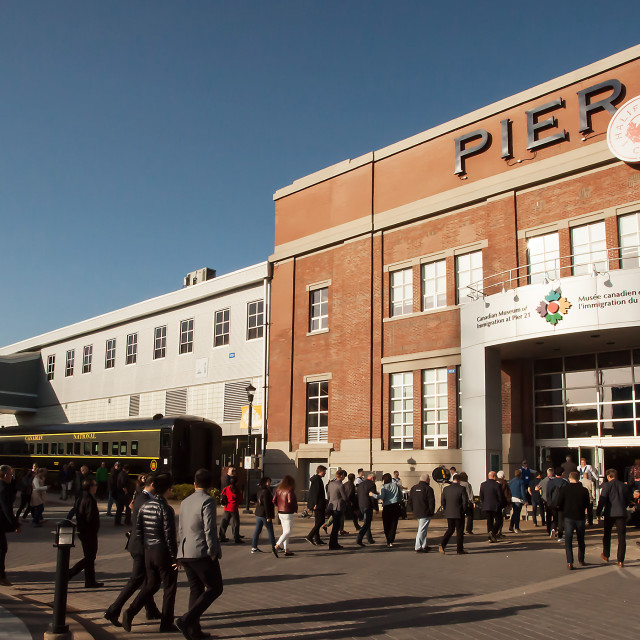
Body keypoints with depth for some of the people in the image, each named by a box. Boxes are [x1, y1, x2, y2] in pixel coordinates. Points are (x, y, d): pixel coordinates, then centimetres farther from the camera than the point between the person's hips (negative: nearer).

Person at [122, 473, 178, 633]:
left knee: (151, 585, 19)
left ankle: (131, 611, 2)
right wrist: (175, 557, -11)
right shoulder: (166, 509, -17)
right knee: (169, 587, 8)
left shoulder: (145, 506, 5)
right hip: (163, 553, -7)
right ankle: (166, 623, 13)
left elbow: (138, 532, 8)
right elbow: (169, 536, -18)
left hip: (148, 552, 7)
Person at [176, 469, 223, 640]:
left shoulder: (185, 502, 13)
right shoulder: (207, 501, -11)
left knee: (196, 589, 14)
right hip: (202, 553, -8)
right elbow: (209, 529, -16)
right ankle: (186, 620, -11)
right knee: (214, 588, 2)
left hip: (185, 553, 8)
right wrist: (213, 553, -11)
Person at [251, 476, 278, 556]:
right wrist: (268, 516, -20)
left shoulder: (259, 491, 10)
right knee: (270, 531, 1)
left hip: (258, 514, 9)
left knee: (257, 530, 12)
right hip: (264, 514, -9)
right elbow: (266, 504, -22)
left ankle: (254, 547, 15)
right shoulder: (266, 491, -19)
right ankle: (274, 547, 7)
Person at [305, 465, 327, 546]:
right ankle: (309, 536, -11)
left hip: (315, 504, 11)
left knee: (317, 522, 12)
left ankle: (316, 539, 15)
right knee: (320, 521, -9)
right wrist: (316, 504, -22)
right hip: (318, 504, -11)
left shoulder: (313, 478, 18)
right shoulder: (317, 479, -14)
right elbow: (316, 492, -20)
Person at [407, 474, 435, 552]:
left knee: (423, 528, 21)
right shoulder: (428, 489, -12)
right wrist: (432, 512, -2)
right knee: (422, 529, -5)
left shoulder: (414, 488, 10)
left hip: (416, 512, 8)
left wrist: (412, 510, 21)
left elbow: (410, 501, 15)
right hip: (425, 513, -8)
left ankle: (424, 545, 27)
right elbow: (431, 502, -13)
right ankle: (418, 548, -6)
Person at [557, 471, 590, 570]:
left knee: (568, 540, 0)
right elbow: (587, 504, 7)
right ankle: (581, 560, 31)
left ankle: (569, 562, -13)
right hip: (580, 517, 2)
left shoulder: (564, 489, -6)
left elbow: (559, 504, -4)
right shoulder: (584, 490, -4)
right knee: (581, 540, 19)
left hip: (568, 517, -2)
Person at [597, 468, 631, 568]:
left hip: (610, 513, -2)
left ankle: (606, 556, 28)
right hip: (622, 513, 2)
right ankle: (620, 561, -2)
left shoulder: (607, 485, -5)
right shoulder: (624, 486, 7)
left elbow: (602, 500, -10)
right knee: (622, 537, 3)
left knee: (607, 535, 17)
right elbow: (627, 501, 13)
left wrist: (599, 513, -2)